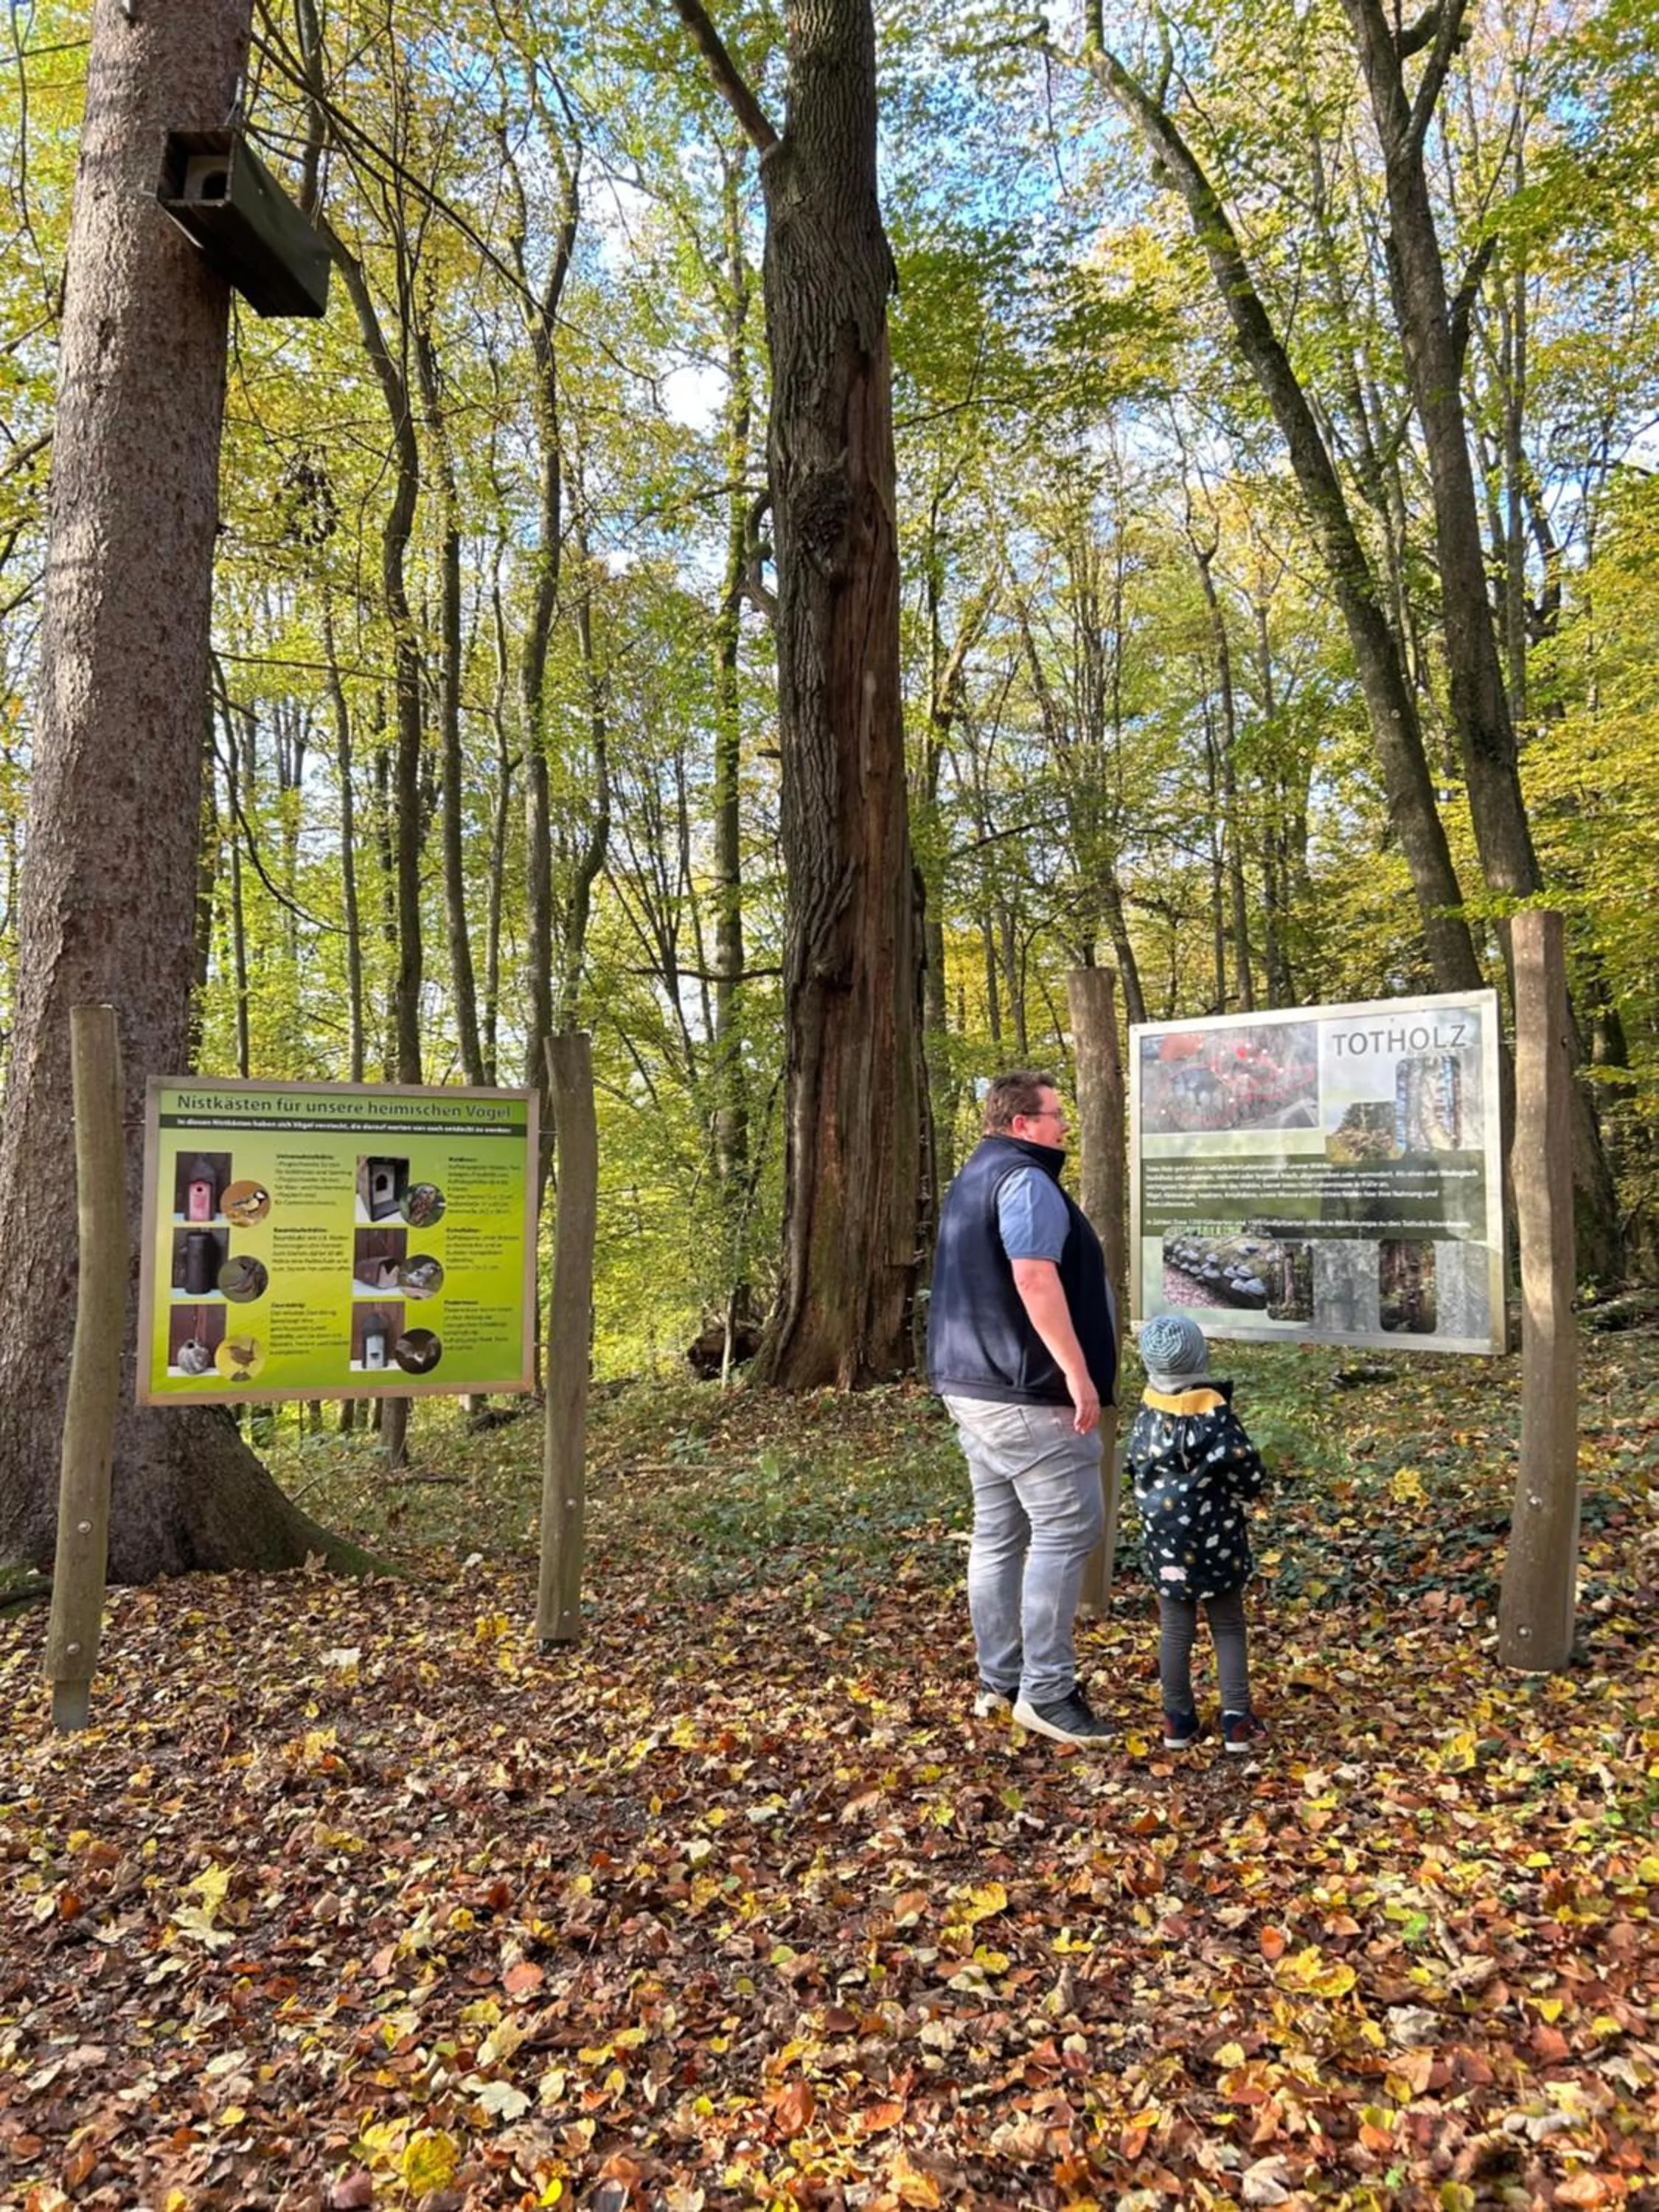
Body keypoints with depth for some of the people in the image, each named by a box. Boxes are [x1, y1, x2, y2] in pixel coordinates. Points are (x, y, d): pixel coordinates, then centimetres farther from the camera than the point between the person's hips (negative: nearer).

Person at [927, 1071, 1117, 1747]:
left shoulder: (975, 1178, 20)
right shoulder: (1025, 1180, -13)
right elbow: (1035, 1280, -25)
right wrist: (1077, 1372, -24)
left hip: (974, 1384, 10)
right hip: (1025, 1393, -10)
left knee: (998, 1533, 13)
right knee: (1065, 1530, -4)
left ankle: (999, 1682, 20)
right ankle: (1046, 1691, 0)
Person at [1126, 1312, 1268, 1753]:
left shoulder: (1147, 1413, -5)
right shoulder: (1215, 1413, -16)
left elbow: (1135, 1467, 5)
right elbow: (1249, 1473, -13)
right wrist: (1237, 1492, 7)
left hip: (1162, 1538, 3)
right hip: (1215, 1537, -3)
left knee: (1175, 1629, 13)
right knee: (1228, 1627, 12)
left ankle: (1178, 1719, 21)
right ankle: (1236, 1720, 13)